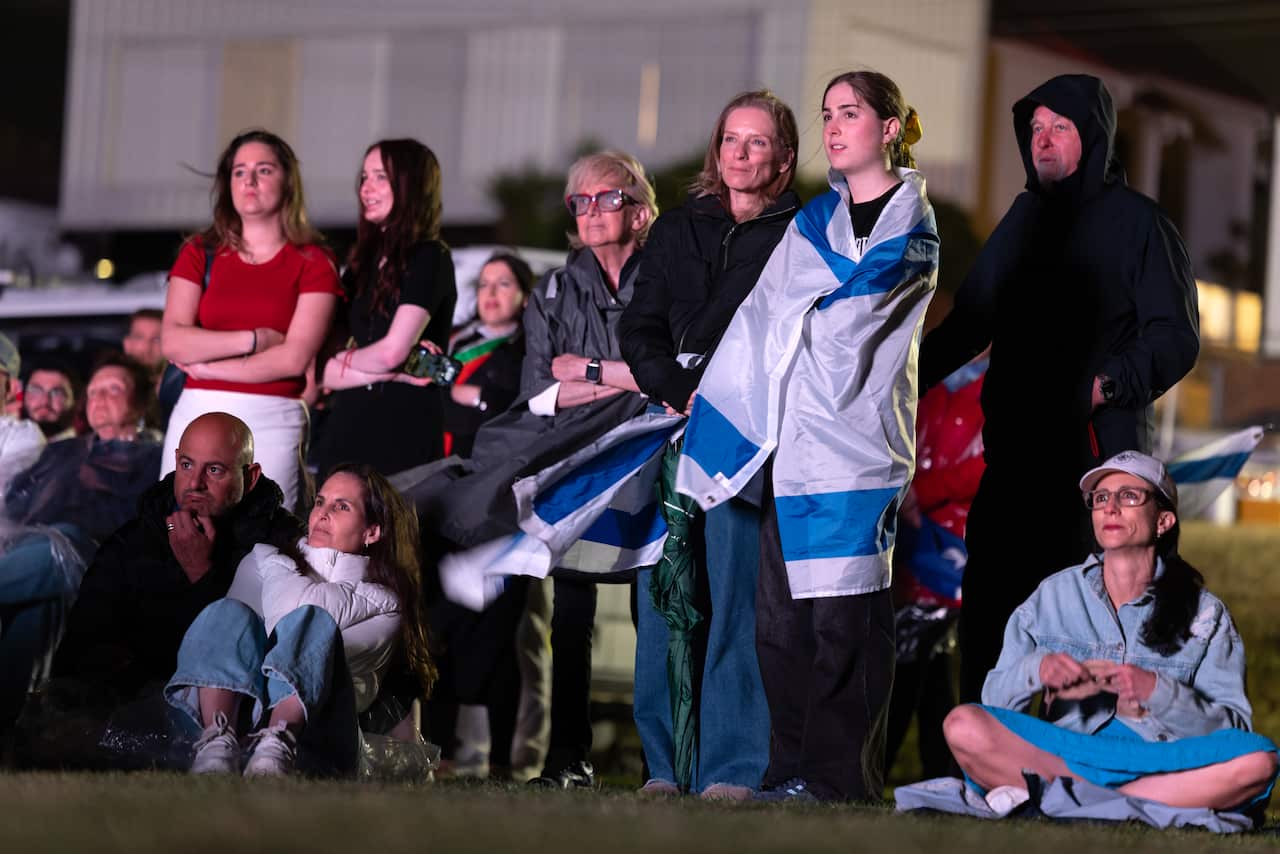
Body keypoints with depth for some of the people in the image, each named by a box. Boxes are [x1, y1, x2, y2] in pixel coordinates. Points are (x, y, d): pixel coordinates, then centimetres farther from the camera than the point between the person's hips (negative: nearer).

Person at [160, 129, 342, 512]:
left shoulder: (313, 262, 4)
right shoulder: (199, 253, 12)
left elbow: (295, 358, -7)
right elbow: (174, 342, -1)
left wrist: (206, 367, -5)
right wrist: (254, 340, -8)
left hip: (273, 423, -2)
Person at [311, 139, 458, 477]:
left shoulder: (429, 258, -4)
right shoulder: (366, 260, 17)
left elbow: (392, 352, -14)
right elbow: (324, 373, 11)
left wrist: (343, 361, 6)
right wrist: (384, 374, -8)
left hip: (402, 421, -7)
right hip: (350, 422, 7)